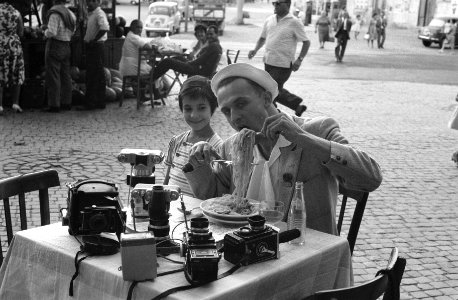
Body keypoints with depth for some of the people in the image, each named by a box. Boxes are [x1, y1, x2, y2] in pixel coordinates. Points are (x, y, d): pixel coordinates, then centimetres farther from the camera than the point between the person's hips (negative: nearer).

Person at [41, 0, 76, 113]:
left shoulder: (55, 13, -15)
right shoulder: (71, 14, 9)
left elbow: (52, 33, -22)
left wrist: (46, 31, 0)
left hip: (54, 47, -7)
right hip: (66, 47, 7)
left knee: (53, 77, -3)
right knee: (65, 76, 11)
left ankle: (54, 105, -3)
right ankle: (67, 103, 15)